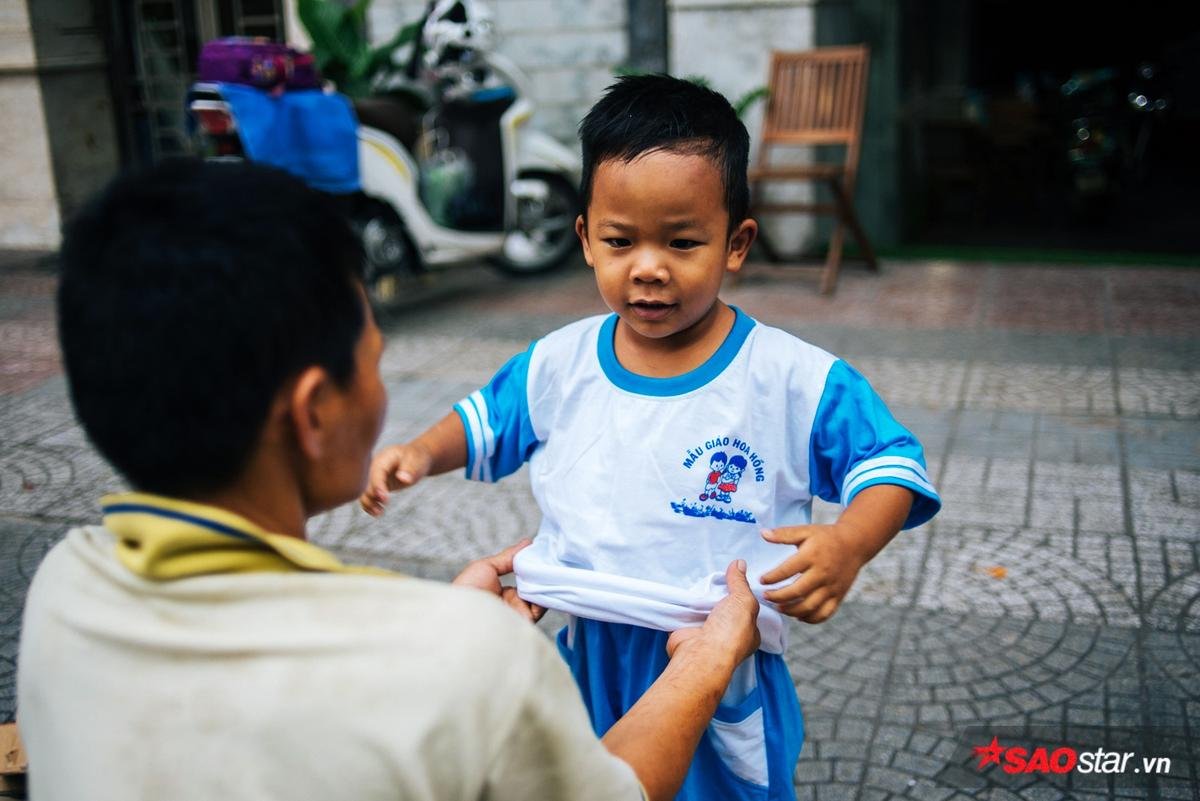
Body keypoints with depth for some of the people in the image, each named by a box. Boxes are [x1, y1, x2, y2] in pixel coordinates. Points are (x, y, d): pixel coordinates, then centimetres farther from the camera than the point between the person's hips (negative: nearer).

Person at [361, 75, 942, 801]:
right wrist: (422, 454, -6)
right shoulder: (559, 365, -5)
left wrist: (848, 543, -29)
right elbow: (487, 420, 13)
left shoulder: (797, 381, -17)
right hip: (588, 670, 3)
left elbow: (892, 464, -9)